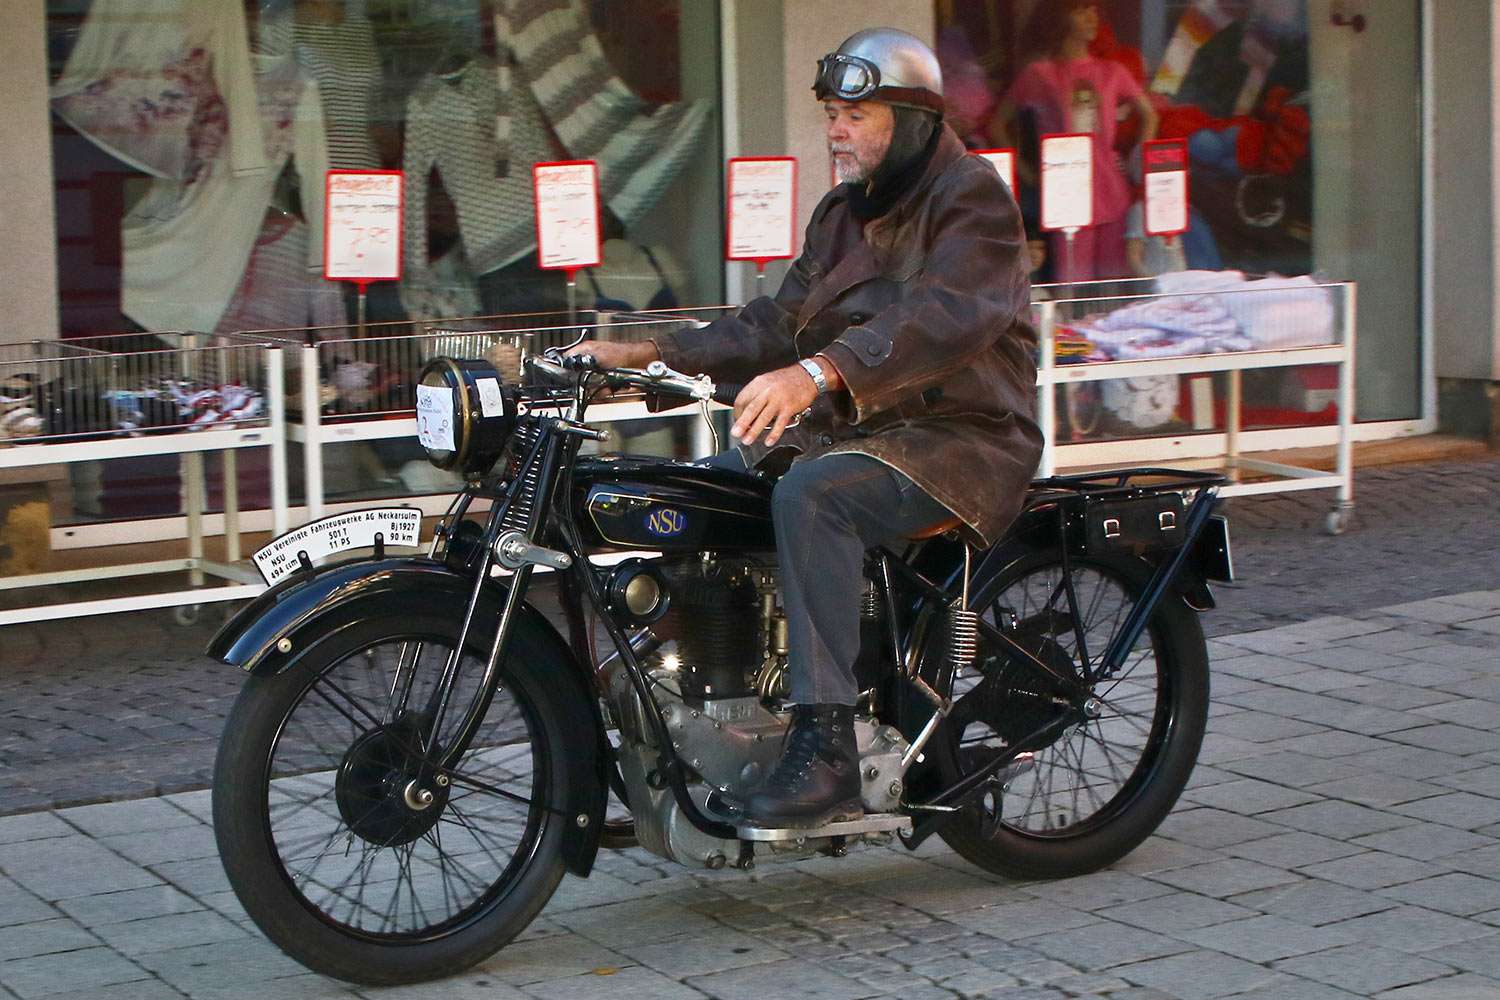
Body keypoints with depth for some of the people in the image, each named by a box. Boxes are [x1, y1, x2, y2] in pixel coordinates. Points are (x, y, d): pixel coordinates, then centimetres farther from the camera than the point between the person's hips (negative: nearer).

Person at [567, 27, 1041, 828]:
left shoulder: (971, 196, -11)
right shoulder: (843, 213, 18)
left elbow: (943, 316, -29)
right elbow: (780, 322, 17)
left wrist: (816, 373, -44)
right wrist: (650, 354, 4)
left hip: (963, 439, -9)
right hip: (855, 429, 9)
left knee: (811, 495, -35)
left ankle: (826, 752, -37)